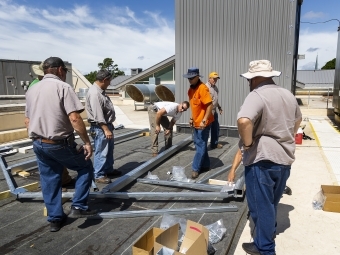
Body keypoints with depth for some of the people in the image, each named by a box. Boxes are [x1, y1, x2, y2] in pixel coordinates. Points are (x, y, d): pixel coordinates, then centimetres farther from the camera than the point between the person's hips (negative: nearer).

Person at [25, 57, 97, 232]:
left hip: (38, 144, 7)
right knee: (85, 167, 13)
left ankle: (55, 219, 26)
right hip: (60, 144, -7)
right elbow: (74, 119, -21)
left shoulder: (31, 90, 12)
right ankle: (78, 206, 10)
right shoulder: (63, 87, -12)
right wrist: (87, 142, -16)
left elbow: (27, 121, 17)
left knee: (49, 181, 16)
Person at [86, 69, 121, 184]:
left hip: (107, 125, 11)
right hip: (100, 128, -11)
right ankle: (99, 175, 12)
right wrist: (106, 129, -24)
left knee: (109, 150, 20)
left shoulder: (100, 91, 12)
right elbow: (98, 114, -26)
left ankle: (109, 170, 34)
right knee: (101, 152, -1)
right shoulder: (94, 93, -21)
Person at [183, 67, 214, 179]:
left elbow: (210, 105, -22)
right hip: (196, 122, 9)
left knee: (200, 145, -1)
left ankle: (196, 169, 7)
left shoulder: (202, 88, -18)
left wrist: (204, 121, -24)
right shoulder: (191, 89, 10)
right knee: (199, 144, 15)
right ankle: (205, 165, 27)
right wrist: (192, 118, 17)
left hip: (203, 123, -9)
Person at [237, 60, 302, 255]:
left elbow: (244, 121, -37)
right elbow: (298, 119, 24)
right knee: (272, 201, 26)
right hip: (285, 157, 8)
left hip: (262, 159, -8)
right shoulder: (288, 95, 8)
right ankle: (270, 230, 46)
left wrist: (248, 143, -22)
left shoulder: (257, 95, -19)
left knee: (261, 204, 7)